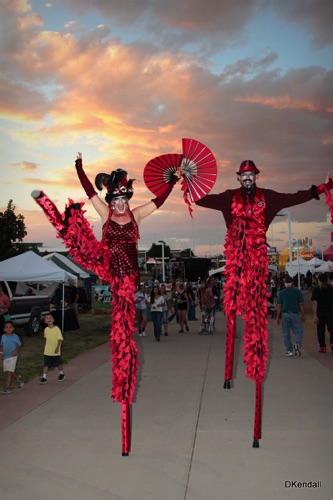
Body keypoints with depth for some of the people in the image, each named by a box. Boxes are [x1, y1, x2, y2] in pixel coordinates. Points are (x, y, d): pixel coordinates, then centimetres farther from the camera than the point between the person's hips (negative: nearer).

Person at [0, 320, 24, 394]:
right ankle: (18, 381, 36)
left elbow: (19, 345, -2)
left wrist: (16, 350, -19)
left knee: (9, 371, -8)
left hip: (12, 356, -5)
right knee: (10, 372, 14)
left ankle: (8, 387, -1)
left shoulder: (15, 336, -9)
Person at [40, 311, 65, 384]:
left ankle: (61, 374, 37)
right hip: (47, 351, 3)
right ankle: (44, 378, 4)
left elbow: (60, 339, -17)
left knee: (59, 363, 14)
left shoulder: (57, 329, -15)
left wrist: (57, 348, -24)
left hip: (55, 351, -3)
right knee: (46, 364, -1)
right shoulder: (46, 329, 1)